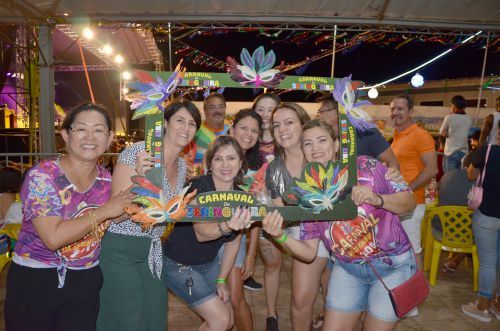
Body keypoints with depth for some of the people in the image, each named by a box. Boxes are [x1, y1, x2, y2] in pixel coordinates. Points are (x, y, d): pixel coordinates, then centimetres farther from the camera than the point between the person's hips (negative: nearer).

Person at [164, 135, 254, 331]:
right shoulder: (199, 187, -23)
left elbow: (233, 242, 2)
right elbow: (201, 233, -36)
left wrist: (221, 280, 0)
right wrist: (226, 227, -56)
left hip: (209, 263, 6)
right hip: (178, 264, -6)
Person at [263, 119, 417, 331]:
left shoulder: (366, 167, -14)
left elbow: (410, 202, -8)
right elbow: (310, 253, -6)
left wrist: (377, 199, -27)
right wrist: (281, 237, -25)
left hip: (393, 265, -2)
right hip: (347, 270, 3)